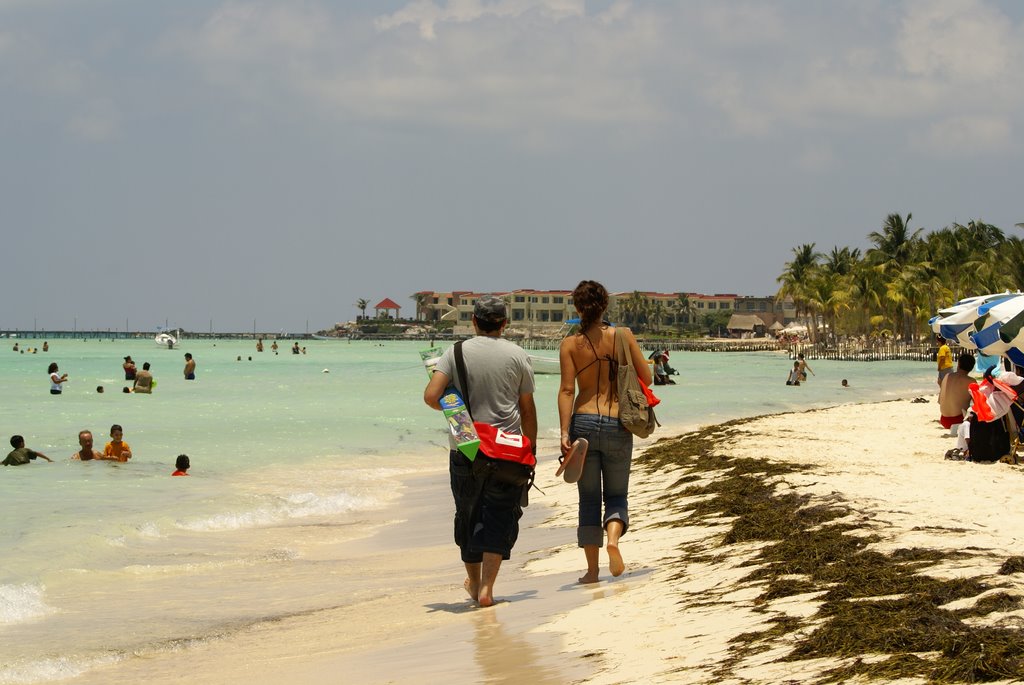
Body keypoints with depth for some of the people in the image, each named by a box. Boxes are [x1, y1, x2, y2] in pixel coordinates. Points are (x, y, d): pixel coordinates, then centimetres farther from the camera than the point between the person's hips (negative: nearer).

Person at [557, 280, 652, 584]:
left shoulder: (570, 344, -1)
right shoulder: (623, 335, 0)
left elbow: (567, 390, -8)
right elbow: (646, 377, 2)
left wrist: (564, 433, -12)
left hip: (583, 422, 0)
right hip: (617, 425, 0)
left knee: (588, 498, 9)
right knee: (616, 494, 13)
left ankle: (592, 569, 8)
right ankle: (613, 536, -19)